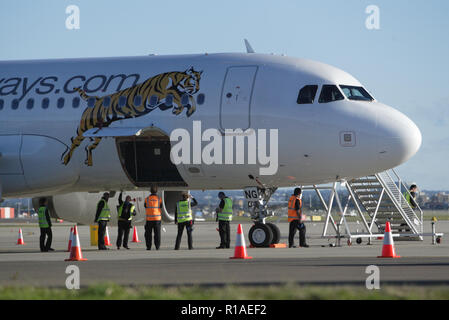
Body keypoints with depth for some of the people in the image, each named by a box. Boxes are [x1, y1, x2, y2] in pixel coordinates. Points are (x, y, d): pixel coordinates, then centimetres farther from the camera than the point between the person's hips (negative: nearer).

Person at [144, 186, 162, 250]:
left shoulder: (147, 199, -1)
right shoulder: (159, 199, -2)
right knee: (157, 233, 5)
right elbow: (160, 209, 5)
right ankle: (157, 246, 1)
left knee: (148, 233, 6)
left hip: (149, 218, 0)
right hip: (157, 218, 0)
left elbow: (146, 209, 6)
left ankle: (148, 246, 2)